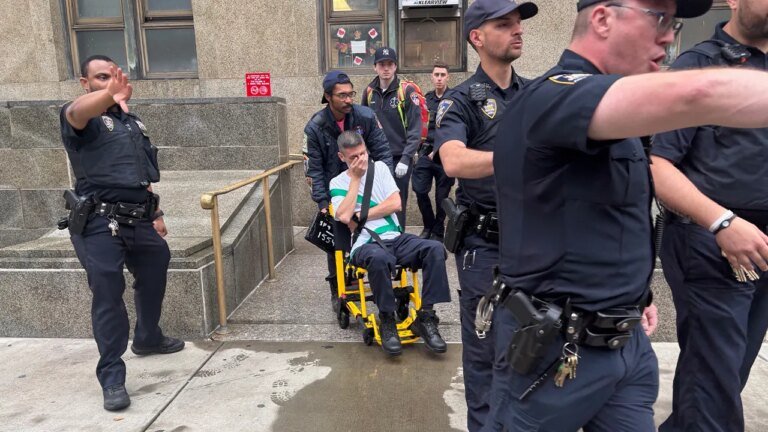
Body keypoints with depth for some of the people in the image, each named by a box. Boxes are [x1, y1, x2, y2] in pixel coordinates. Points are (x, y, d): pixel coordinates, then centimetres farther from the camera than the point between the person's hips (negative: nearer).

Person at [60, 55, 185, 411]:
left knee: (154, 278, 20)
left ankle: (148, 339, 44)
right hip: (100, 224, -7)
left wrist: (155, 214, 20)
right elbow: (77, 111, -32)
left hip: (138, 220, 7)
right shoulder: (80, 117, -4)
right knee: (108, 296, -7)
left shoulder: (132, 121, 17)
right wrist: (111, 93, -52)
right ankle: (112, 376, 3)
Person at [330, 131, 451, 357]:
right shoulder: (338, 183, 8)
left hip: (396, 237, 3)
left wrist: (359, 216, -3)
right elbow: (344, 216, -12)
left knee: (435, 249, -25)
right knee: (379, 258, -40)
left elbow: (395, 203, 2)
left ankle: (425, 318, -15)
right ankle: (387, 321, -17)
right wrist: (355, 178, -5)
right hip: (365, 244, -3)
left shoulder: (379, 167, 14)